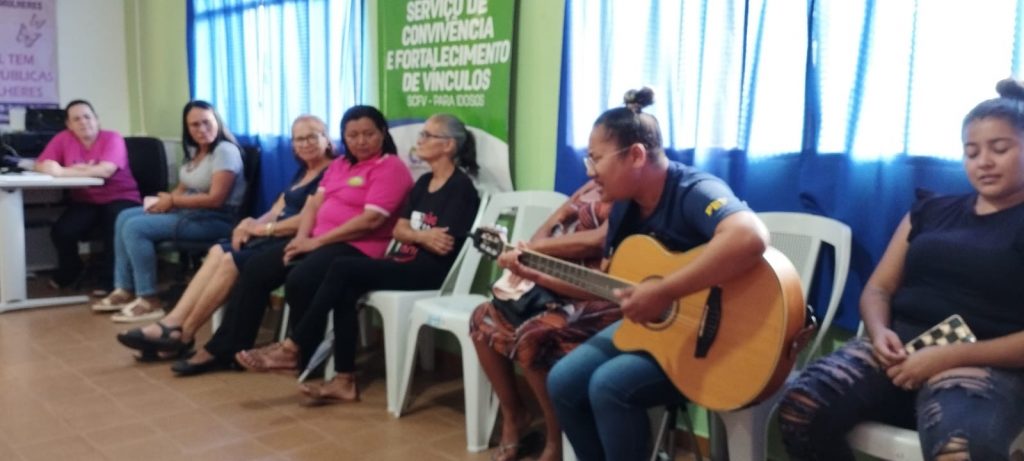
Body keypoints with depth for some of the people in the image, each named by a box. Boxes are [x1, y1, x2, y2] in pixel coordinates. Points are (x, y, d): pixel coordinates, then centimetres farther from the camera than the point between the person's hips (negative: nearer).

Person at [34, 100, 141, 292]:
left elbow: (105, 170, -26)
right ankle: (68, 272, 13)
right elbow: (41, 165, -4)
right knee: (61, 231, -20)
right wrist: (77, 169, -21)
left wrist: (64, 172, -30)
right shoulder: (63, 138, 1)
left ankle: (108, 280, -10)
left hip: (119, 198, -3)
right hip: (85, 201, 3)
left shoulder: (112, 138, -10)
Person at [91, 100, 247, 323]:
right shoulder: (195, 151, 14)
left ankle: (149, 300, -13)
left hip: (216, 219, -10)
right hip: (187, 211, 10)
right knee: (125, 217, 8)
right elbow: (184, 188, 12)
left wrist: (172, 201, -15)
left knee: (136, 228, -17)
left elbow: (215, 199, -23)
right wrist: (165, 199, -10)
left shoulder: (225, 151, -16)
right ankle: (125, 290, 6)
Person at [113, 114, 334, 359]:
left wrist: (264, 228, -14)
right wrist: (253, 223, -8)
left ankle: (183, 334, -12)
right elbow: (277, 210, 13)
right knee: (219, 251, -12)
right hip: (276, 235, 9)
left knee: (232, 260, -22)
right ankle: (172, 323, -21)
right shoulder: (302, 171, 21)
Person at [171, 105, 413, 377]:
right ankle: (223, 349, 3)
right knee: (254, 270, -3)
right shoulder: (339, 164, 20)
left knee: (298, 280, -31)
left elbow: (371, 220, -17)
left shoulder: (391, 168, -7)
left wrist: (316, 242, -15)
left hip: (359, 247, -8)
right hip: (317, 240, 9)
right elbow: (314, 204, 15)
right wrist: (302, 237, -7)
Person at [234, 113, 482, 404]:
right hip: (407, 264, 8)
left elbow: (444, 245, -16)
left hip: (431, 271, -8)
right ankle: (345, 380, -20)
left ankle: (293, 348, -13)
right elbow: (398, 230, 12)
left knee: (342, 268, -21)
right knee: (345, 290, -18)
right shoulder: (424, 182, 19)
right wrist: (423, 236, -6)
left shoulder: (460, 187, -7)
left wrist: (413, 235, -1)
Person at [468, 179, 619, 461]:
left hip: (602, 298, -9)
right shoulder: (593, 187, 17)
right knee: (484, 318, 4)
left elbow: (599, 241, -23)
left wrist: (536, 248, -12)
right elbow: (551, 224, 16)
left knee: (532, 337, -29)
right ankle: (512, 415, 18)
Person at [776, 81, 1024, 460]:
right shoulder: (931, 211, 21)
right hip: (900, 345, 5)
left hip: (985, 363, -4)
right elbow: (877, 289, 17)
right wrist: (879, 332, -5)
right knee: (799, 410, -24)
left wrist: (951, 356, -17)